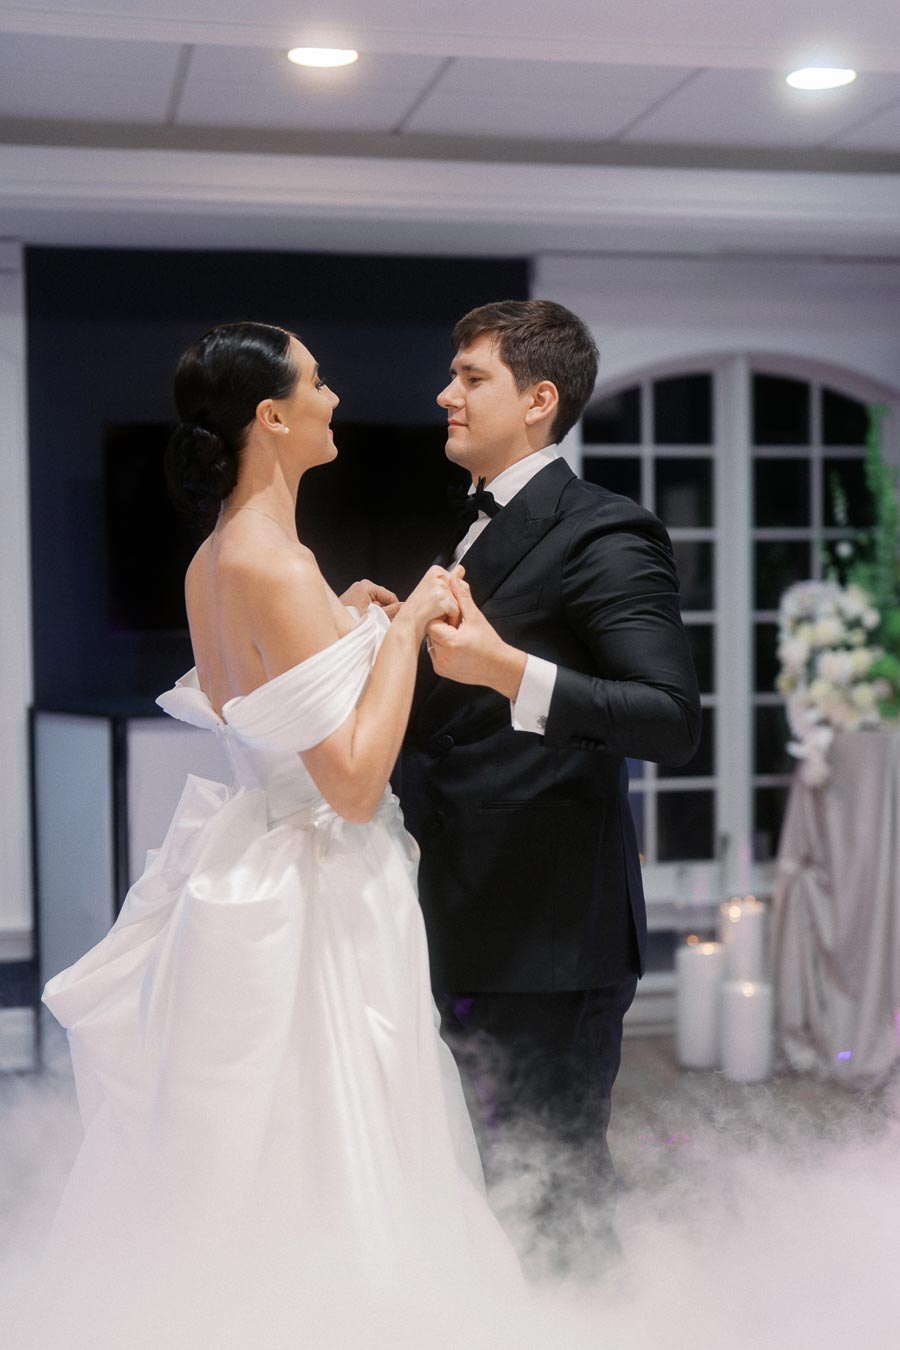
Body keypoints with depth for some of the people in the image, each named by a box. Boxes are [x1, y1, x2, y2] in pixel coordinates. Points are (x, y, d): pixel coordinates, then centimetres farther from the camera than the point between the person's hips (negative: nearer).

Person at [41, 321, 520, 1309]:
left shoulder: (213, 561, 7)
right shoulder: (275, 567, -22)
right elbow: (354, 780, -25)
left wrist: (345, 624, 15)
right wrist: (404, 628, -16)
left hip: (249, 861, 10)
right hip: (314, 900, -10)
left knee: (226, 1172, 19)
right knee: (319, 1181, 3)